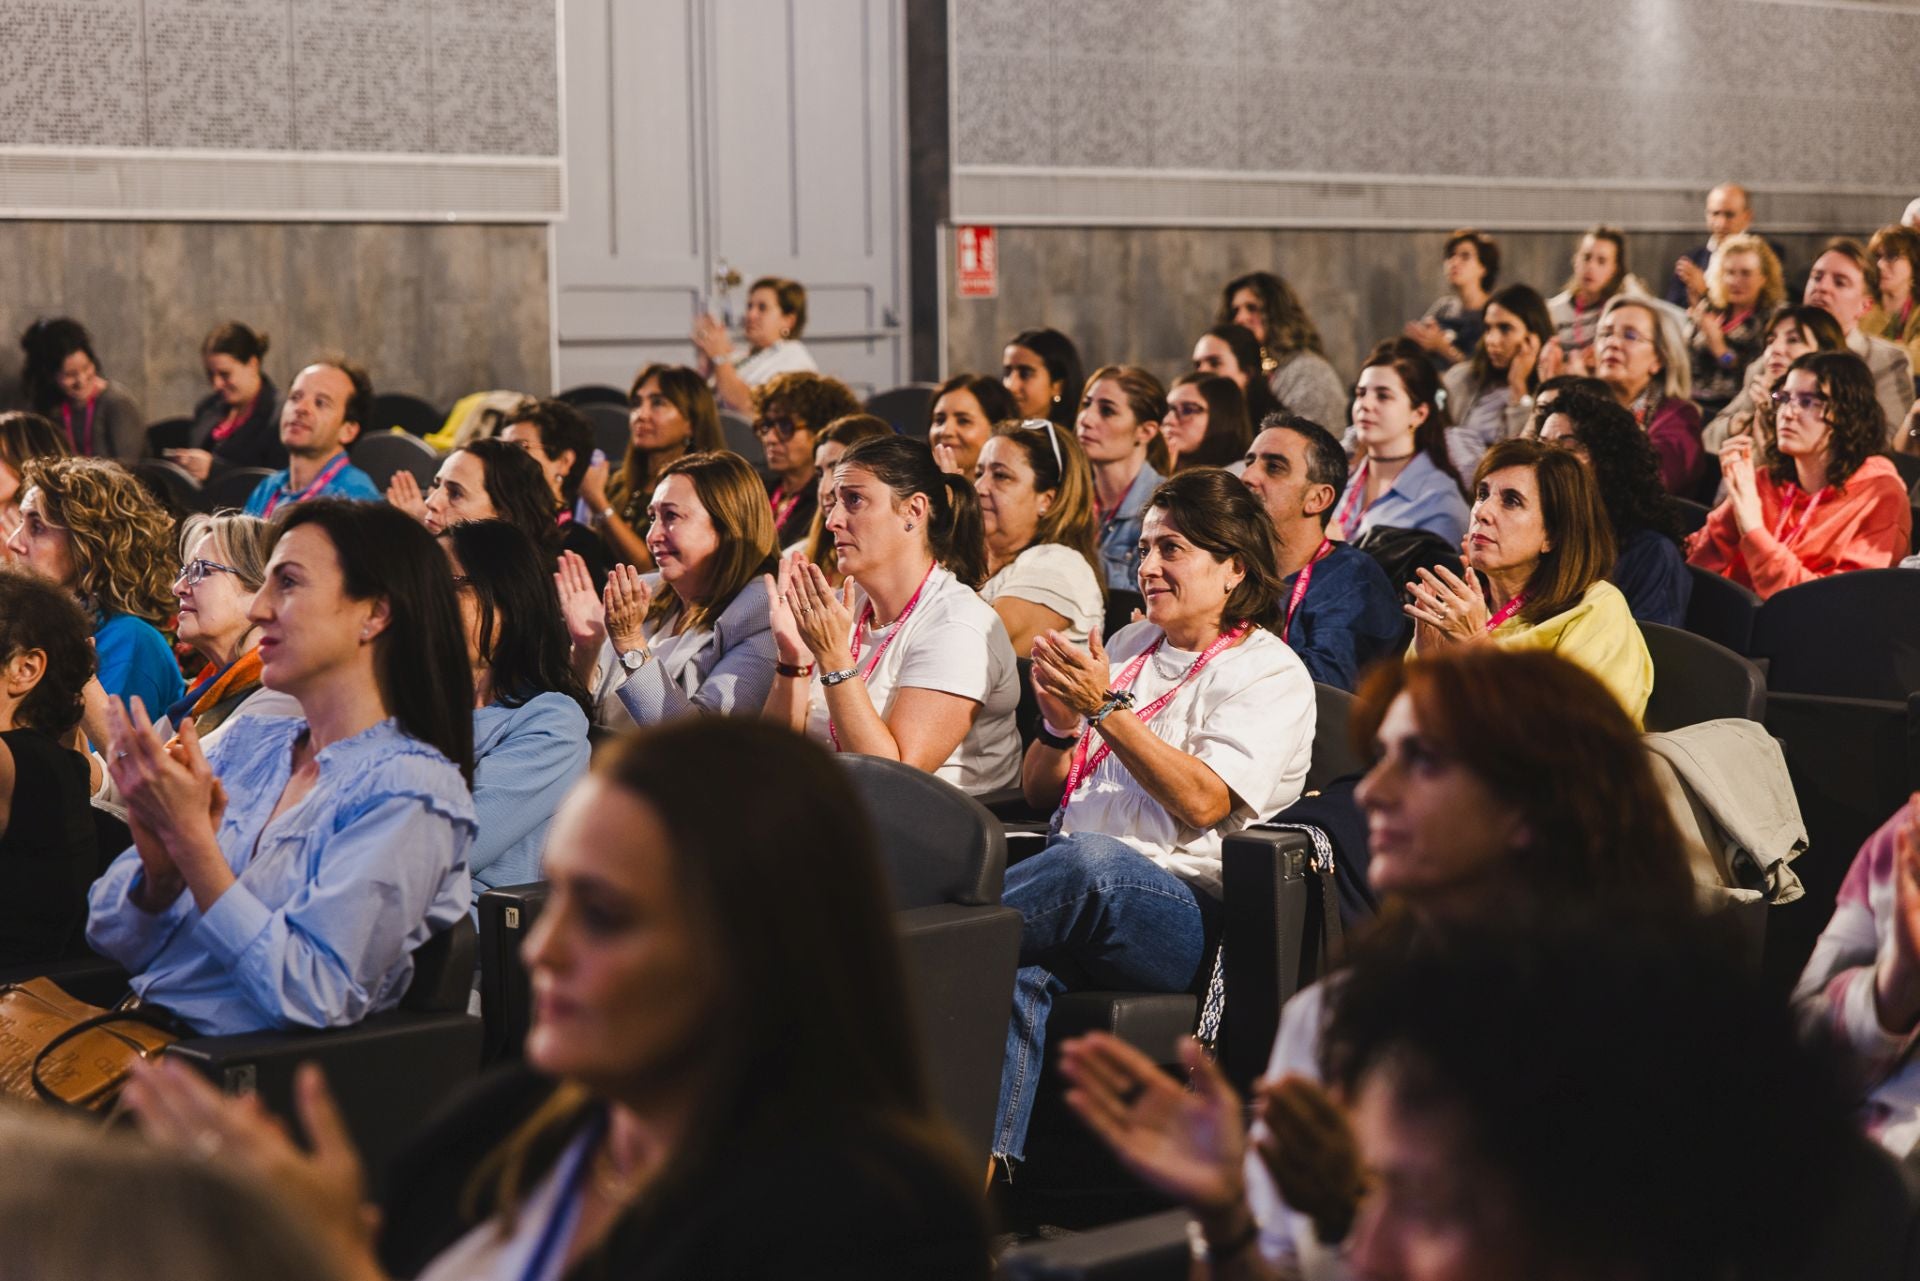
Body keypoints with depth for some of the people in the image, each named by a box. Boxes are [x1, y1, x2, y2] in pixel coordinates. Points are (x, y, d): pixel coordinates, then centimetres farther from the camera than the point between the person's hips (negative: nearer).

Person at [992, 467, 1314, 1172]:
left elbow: (1202, 802, -12)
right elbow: (1038, 792, 23)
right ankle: (985, 1163, -42)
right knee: (1021, 976, -33)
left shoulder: (1271, 675, 5)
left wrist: (1107, 710, -13)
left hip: (1185, 918, -5)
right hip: (1080, 899, 5)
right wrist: (1059, 726, 2)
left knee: (1090, 860, -41)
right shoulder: (1129, 646, 26)